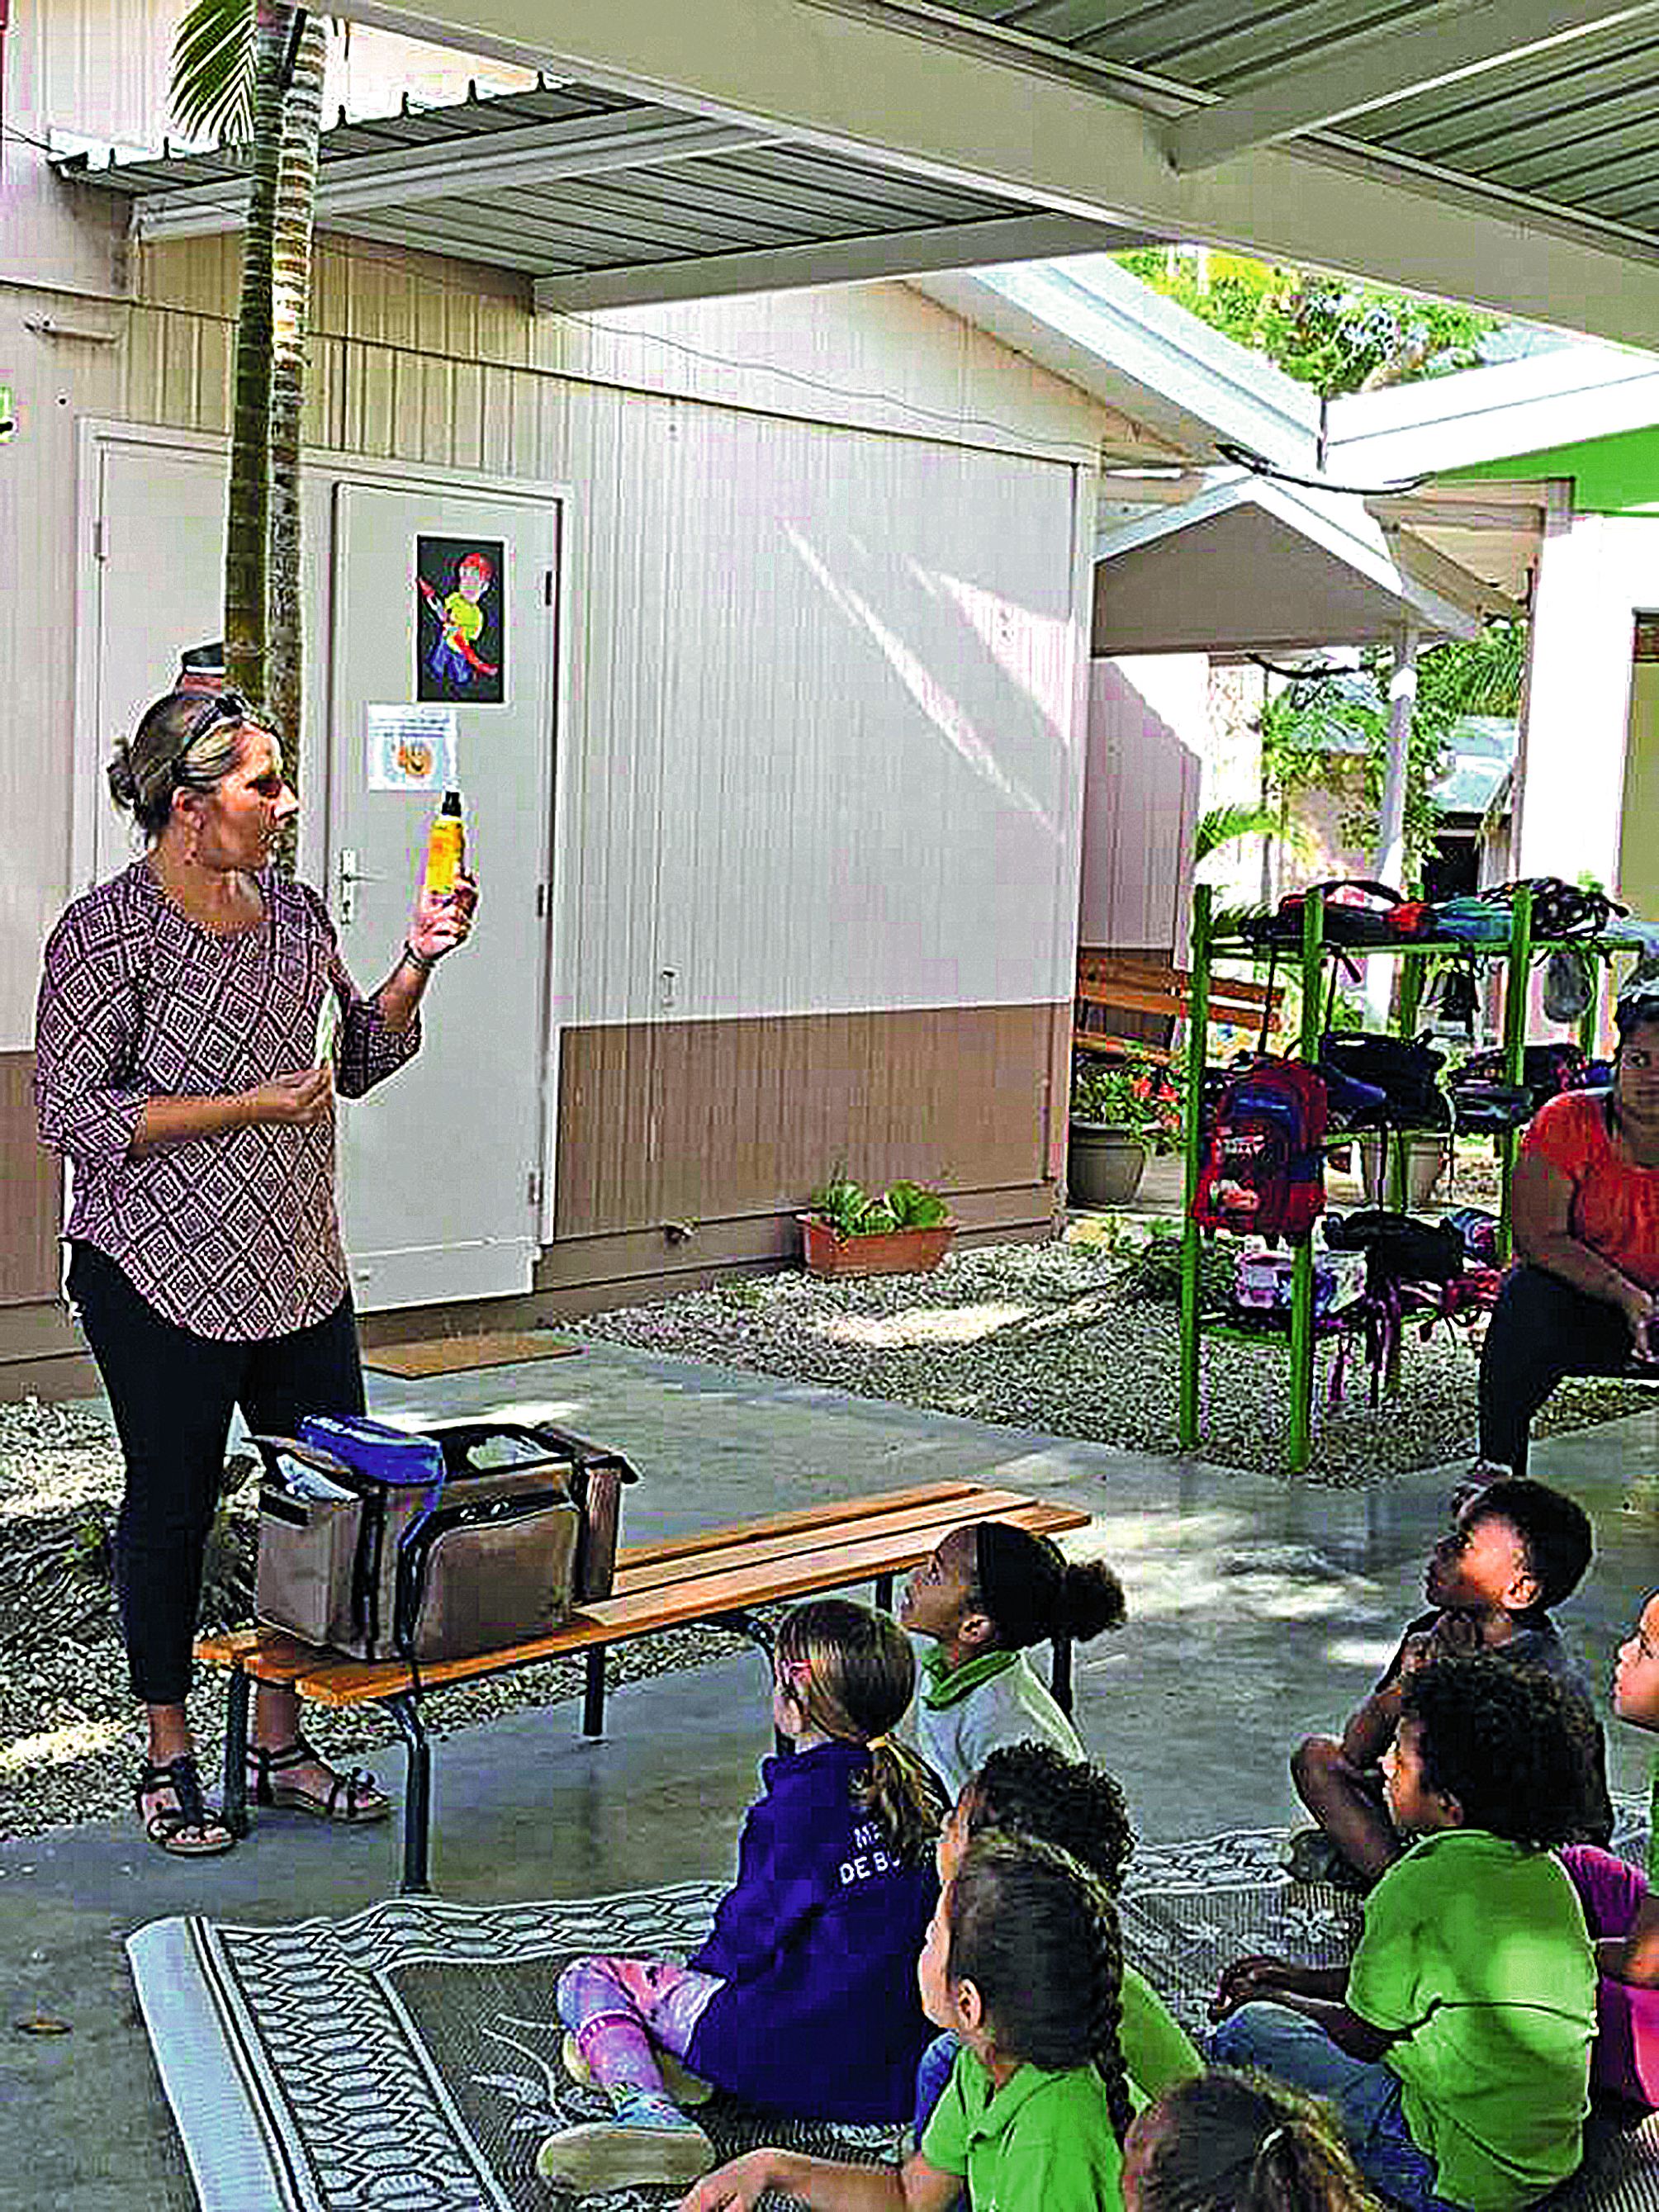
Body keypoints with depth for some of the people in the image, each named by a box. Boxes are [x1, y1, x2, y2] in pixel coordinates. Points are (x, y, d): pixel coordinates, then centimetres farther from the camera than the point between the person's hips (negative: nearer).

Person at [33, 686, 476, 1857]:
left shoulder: (294, 909, 8)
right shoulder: (107, 931, -11)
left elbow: (357, 1060, 18)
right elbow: (71, 1114, -14)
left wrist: (415, 968, 1)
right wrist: (248, 1106, -19)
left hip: (301, 1267, 7)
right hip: (162, 1276, -6)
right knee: (173, 1503, 5)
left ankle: (282, 1740, 24)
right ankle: (168, 1756, 22)